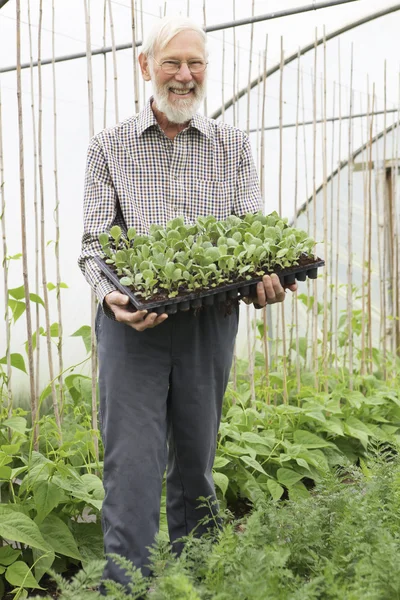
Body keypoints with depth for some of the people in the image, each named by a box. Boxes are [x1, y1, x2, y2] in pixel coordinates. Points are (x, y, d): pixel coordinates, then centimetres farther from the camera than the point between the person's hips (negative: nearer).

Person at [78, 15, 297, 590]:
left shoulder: (233, 145, 10)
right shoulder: (110, 147, 4)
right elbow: (93, 241, -1)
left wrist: (266, 275, -19)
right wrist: (110, 295, -21)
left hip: (211, 322, 2)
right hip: (132, 324, -2)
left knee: (196, 462, 13)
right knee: (131, 466, -7)